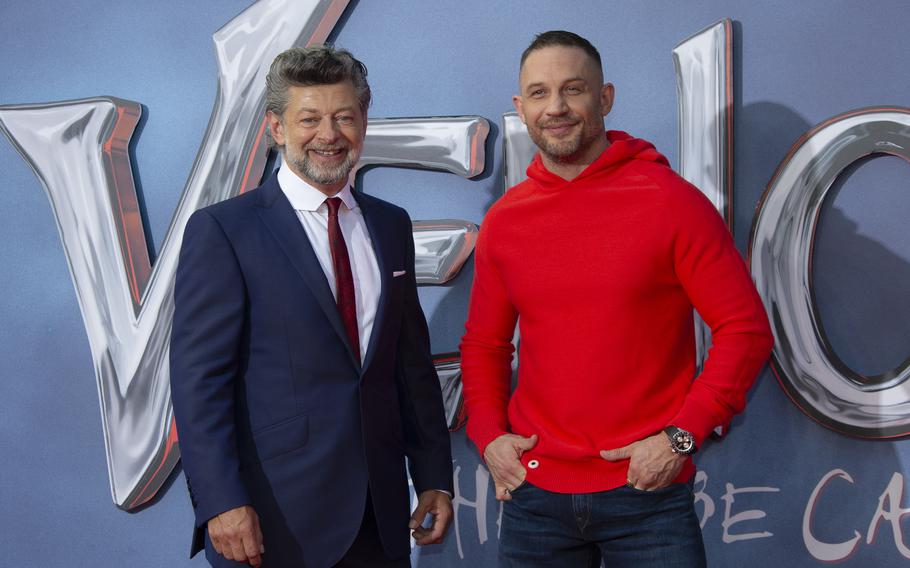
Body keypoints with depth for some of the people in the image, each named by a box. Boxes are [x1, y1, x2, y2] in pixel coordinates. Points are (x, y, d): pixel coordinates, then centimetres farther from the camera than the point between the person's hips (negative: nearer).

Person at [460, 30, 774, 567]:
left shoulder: (672, 202, -7)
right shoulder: (503, 220, 4)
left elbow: (746, 329, -7)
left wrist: (681, 436, -13)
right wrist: (488, 434, -1)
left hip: (647, 489, -3)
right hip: (535, 490, 4)